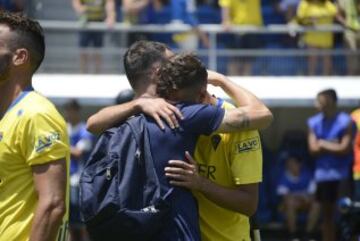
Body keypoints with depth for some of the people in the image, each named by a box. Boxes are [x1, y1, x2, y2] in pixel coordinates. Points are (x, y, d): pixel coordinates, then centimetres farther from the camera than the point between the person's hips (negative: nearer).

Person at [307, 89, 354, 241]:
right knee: (327, 214, 11)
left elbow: (344, 149, -13)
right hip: (322, 175, 5)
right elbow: (313, 149, 0)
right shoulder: (314, 123, 6)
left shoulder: (345, 122, -8)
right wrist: (332, 146, -9)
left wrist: (323, 144, -5)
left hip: (341, 175, -5)